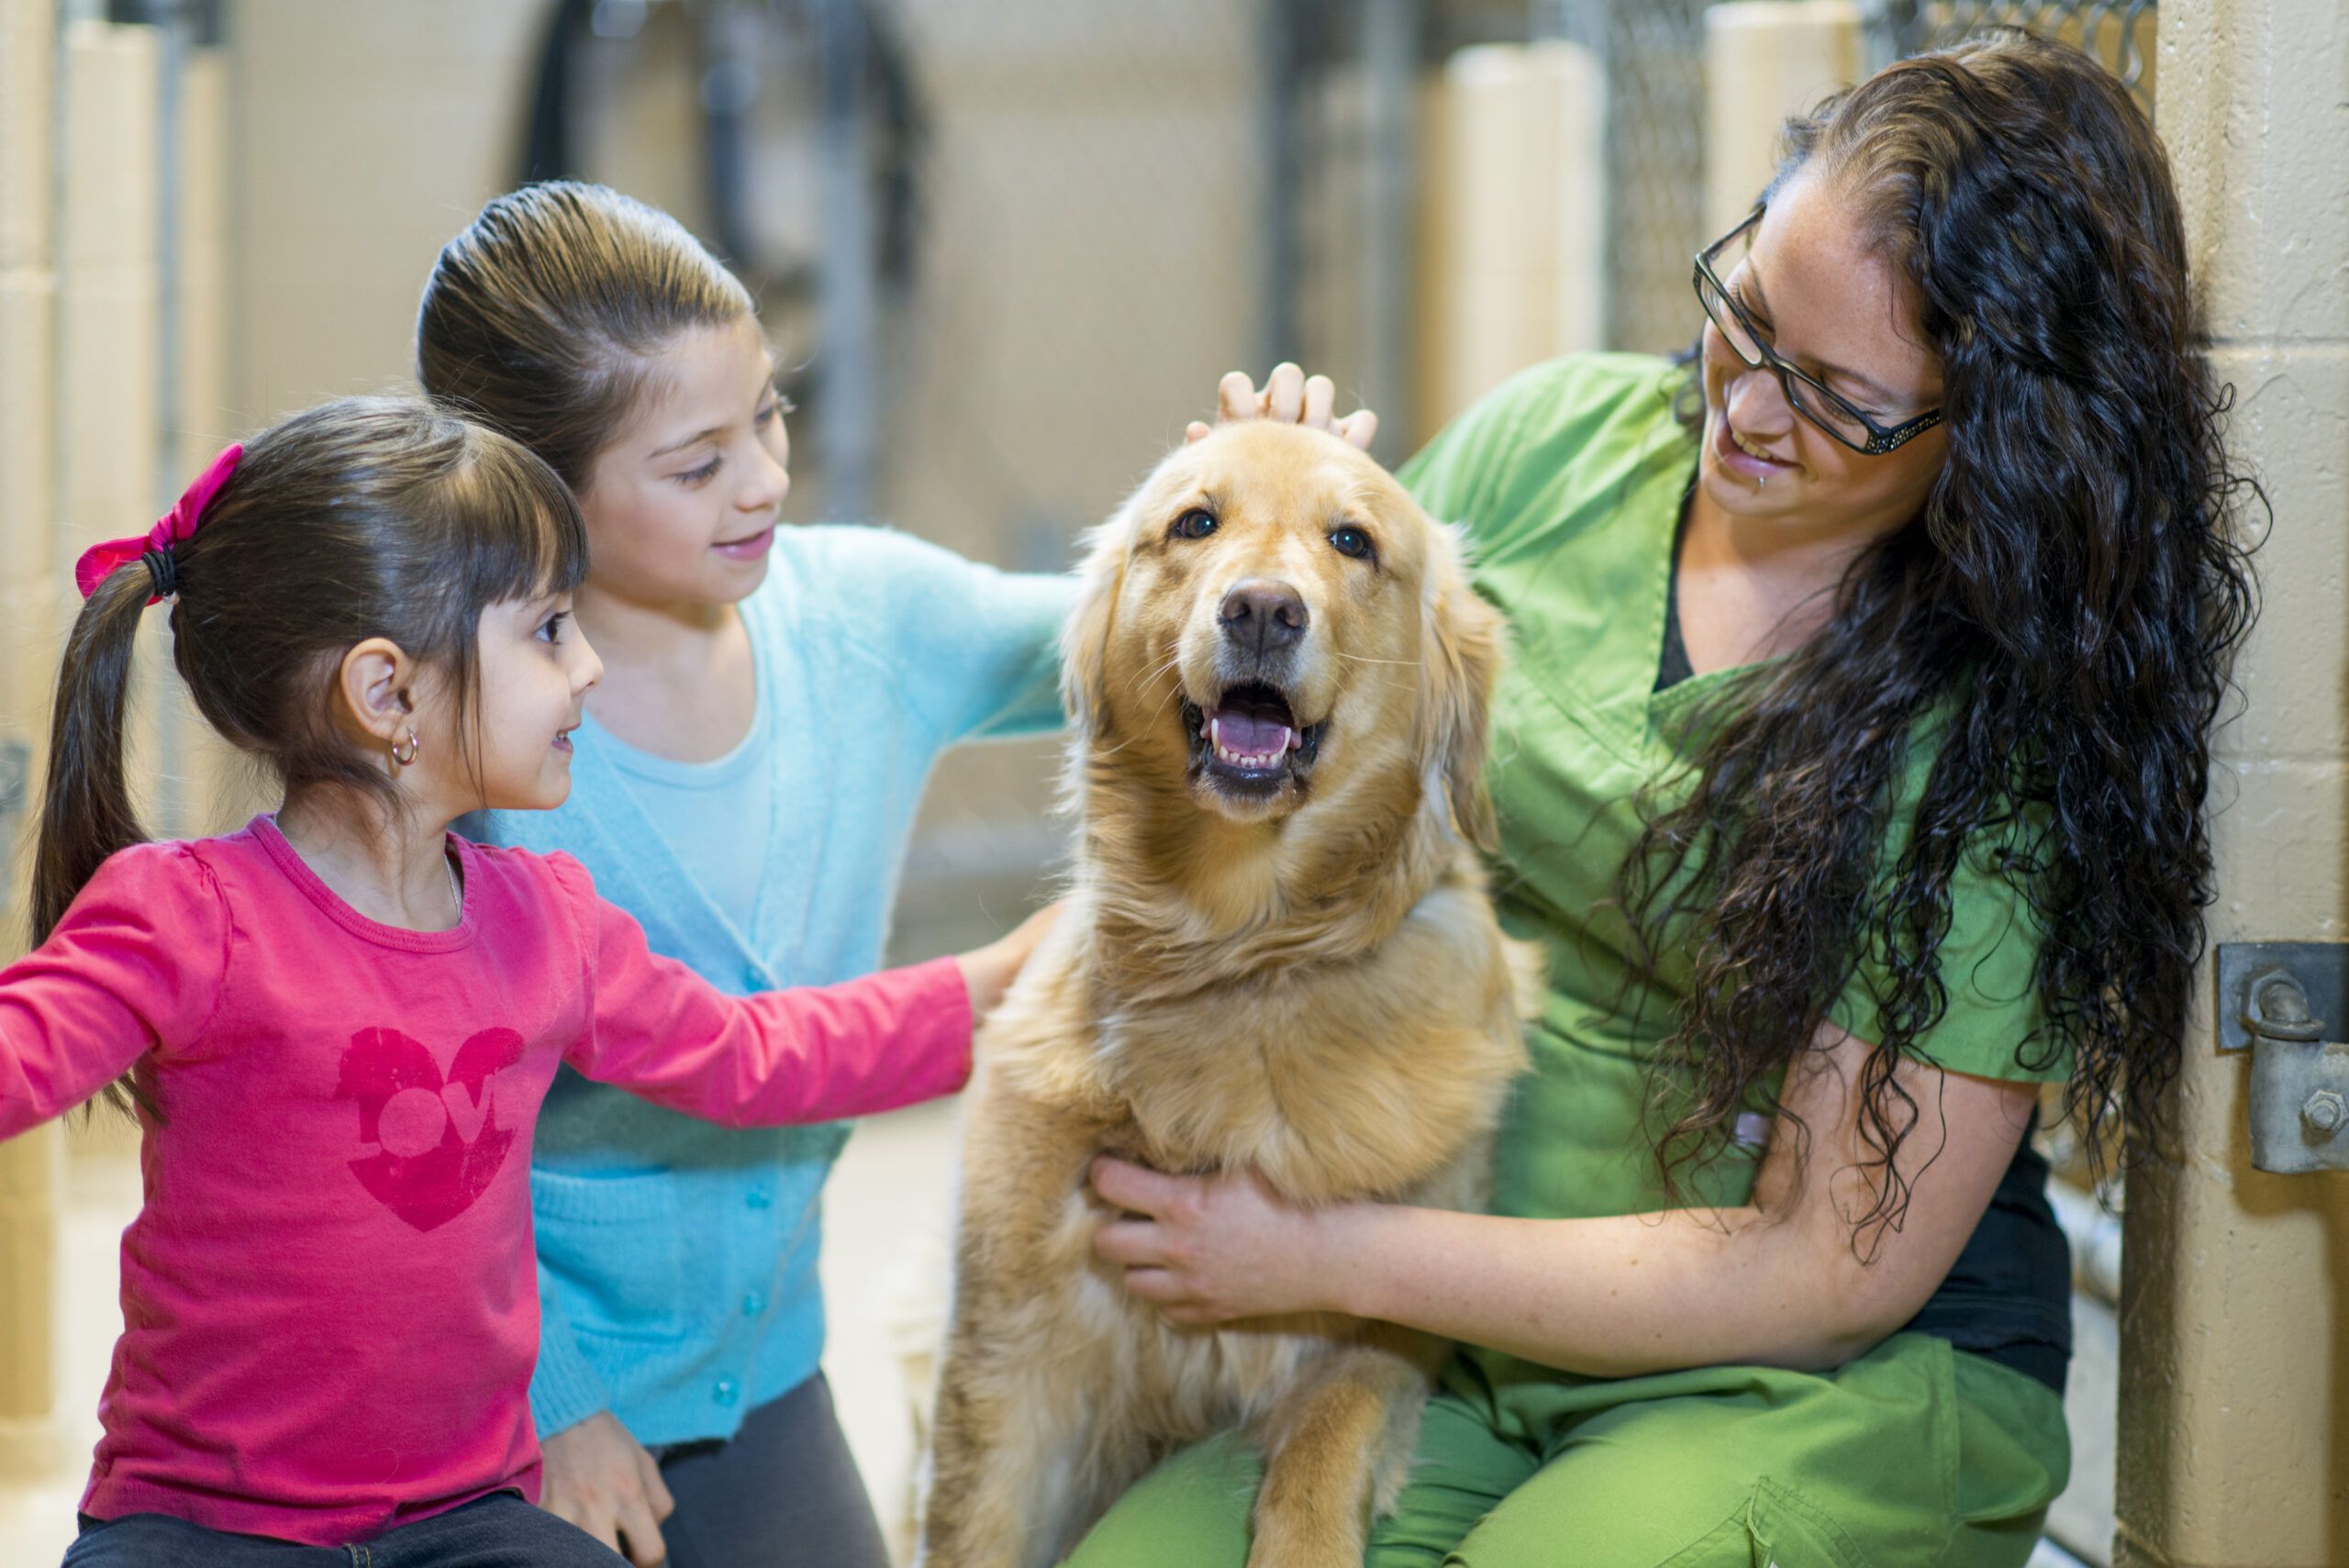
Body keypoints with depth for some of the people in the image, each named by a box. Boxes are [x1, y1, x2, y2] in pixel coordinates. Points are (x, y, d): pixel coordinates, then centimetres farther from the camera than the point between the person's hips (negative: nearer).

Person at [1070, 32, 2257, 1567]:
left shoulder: (2006, 747, -14)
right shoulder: (1556, 441, 1)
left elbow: (1834, 1274, -14)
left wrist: (1329, 1256, -16)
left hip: (1843, 1384, -4)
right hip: (1434, 1345, 4)